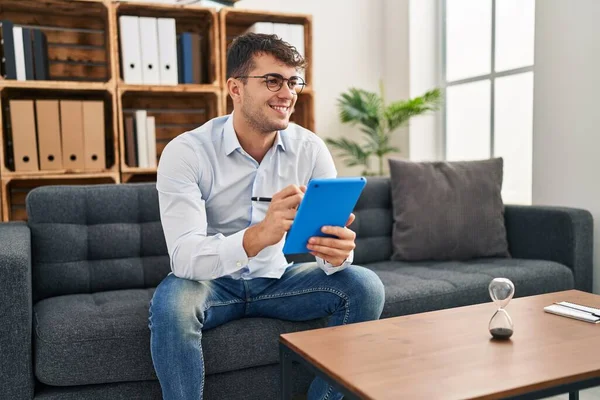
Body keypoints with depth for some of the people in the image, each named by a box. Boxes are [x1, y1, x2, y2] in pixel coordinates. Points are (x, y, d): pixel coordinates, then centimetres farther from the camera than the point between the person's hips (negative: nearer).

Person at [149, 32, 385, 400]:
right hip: (212, 282, -3)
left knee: (364, 286, -18)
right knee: (171, 302, -34)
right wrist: (258, 236, -49)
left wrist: (338, 252, -39)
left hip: (277, 279, 3)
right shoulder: (185, 152, -19)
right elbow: (184, 257, -30)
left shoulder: (310, 149, -9)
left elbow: (335, 237, -12)